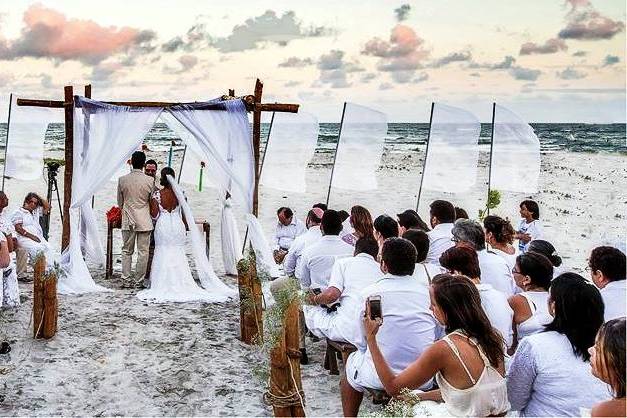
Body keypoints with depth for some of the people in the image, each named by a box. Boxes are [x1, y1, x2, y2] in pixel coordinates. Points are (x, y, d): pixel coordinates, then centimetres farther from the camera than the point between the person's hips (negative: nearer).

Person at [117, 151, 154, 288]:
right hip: (144, 221, -2)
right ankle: (138, 281, 6)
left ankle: (126, 280, 11)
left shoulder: (122, 180, -2)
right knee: (143, 252, 4)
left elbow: (120, 202, 8)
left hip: (128, 221, 2)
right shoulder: (150, 181, -8)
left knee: (127, 251, 11)